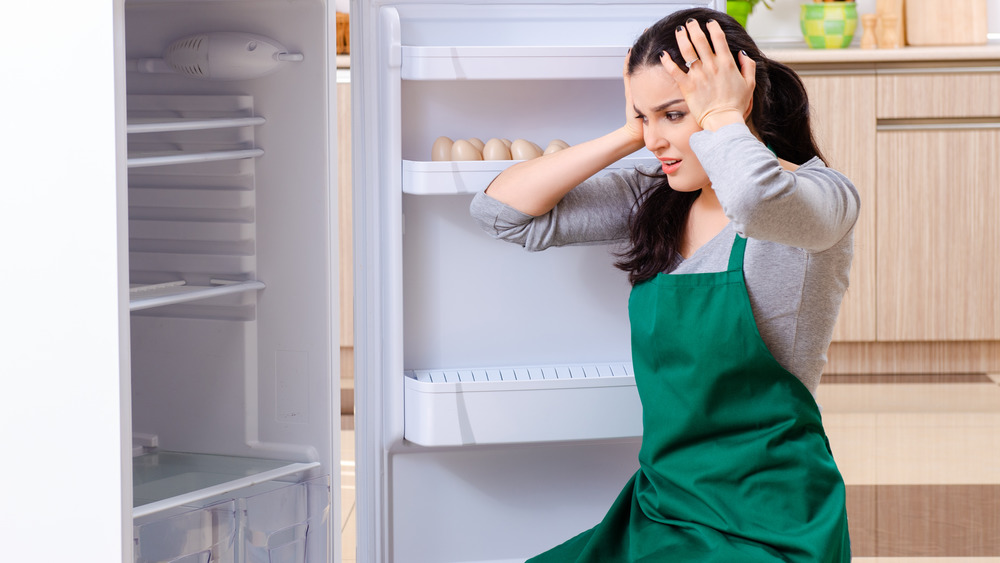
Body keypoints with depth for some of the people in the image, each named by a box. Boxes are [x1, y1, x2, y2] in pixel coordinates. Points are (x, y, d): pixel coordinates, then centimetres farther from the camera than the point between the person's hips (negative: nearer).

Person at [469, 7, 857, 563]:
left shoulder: (821, 194, -11)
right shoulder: (653, 201, 10)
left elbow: (756, 199, -37)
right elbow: (503, 209, 7)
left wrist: (720, 117, -17)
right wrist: (628, 136, 2)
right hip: (659, 511, 7)